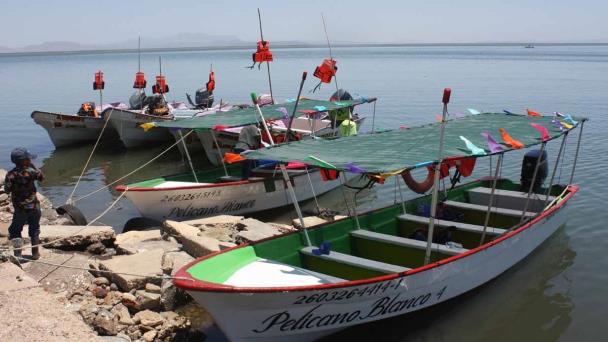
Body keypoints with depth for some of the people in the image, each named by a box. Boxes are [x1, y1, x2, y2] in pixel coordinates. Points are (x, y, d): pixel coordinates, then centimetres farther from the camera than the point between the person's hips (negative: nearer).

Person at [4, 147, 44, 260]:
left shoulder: (11, 175, -12)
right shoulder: (31, 171, -13)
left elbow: (7, 190, -5)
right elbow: (41, 177, 5)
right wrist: (33, 166, 8)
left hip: (20, 209, -1)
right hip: (34, 206, 1)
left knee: (15, 230, 14)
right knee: (34, 230, 16)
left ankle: (17, 251, 2)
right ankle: (35, 253, 21)